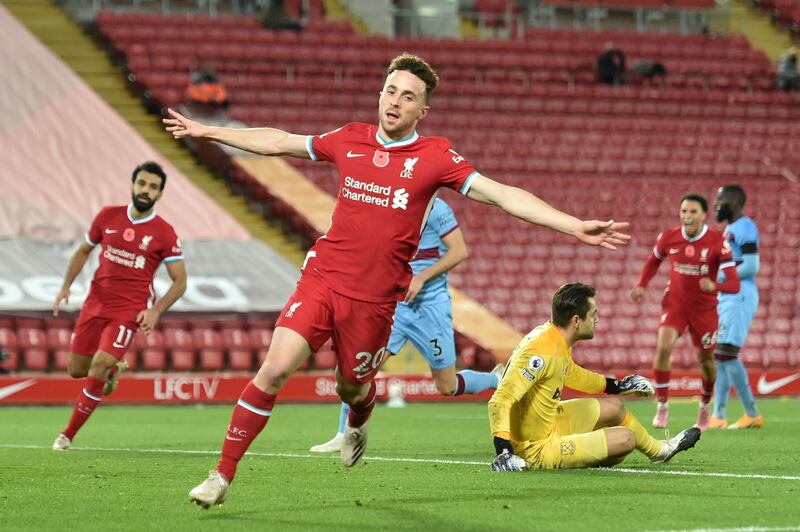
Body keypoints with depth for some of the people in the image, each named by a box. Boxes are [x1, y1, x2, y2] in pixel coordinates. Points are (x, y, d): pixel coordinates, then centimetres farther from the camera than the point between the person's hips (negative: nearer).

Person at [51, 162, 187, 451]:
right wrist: (66, 286, 3)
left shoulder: (164, 234, -7)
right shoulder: (108, 216, 2)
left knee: (99, 366, -19)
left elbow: (180, 281, -3)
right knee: (76, 370, 7)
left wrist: (155, 311, -16)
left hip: (129, 311, -4)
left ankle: (68, 435, -7)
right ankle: (113, 369, 43)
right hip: (95, 304, 4)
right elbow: (83, 251, 16)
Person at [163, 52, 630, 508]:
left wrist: (575, 226, -20)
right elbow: (280, 142, 19)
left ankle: (358, 423, 53)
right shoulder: (350, 140, 5)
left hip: (374, 300, -1)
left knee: (353, 389, 12)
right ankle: (223, 475, -6)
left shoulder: (435, 156, -5)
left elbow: (502, 194, -10)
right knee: (276, 368, -14)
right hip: (322, 279, 1)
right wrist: (205, 131, 25)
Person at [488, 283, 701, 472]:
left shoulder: (558, 341, 0)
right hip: (538, 449, -10)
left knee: (614, 407, 25)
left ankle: (659, 450, 48)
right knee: (625, 438, -5)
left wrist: (615, 385, 33)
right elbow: (500, 401, -34)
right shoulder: (543, 353, -30)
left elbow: (570, 373, 23)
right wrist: (504, 451, -43)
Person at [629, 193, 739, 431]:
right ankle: (662, 405, -11)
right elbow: (653, 260, 13)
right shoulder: (668, 237, -10)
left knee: (705, 358, 10)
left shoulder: (717, 241, -19)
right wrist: (641, 285, -1)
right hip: (675, 302, 1)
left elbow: (734, 284, -23)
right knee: (664, 346, -22)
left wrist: (714, 286, -43)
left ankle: (705, 405, 39)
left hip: (705, 308, -1)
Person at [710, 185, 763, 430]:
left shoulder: (744, 227, -12)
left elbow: (751, 266, -19)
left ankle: (753, 414, -6)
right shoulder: (729, 229, 19)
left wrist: (718, 277, -15)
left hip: (739, 297, -10)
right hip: (726, 298, 10)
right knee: (719, 356, 7)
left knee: (726, 354, -12)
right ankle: (718, 417, 8)